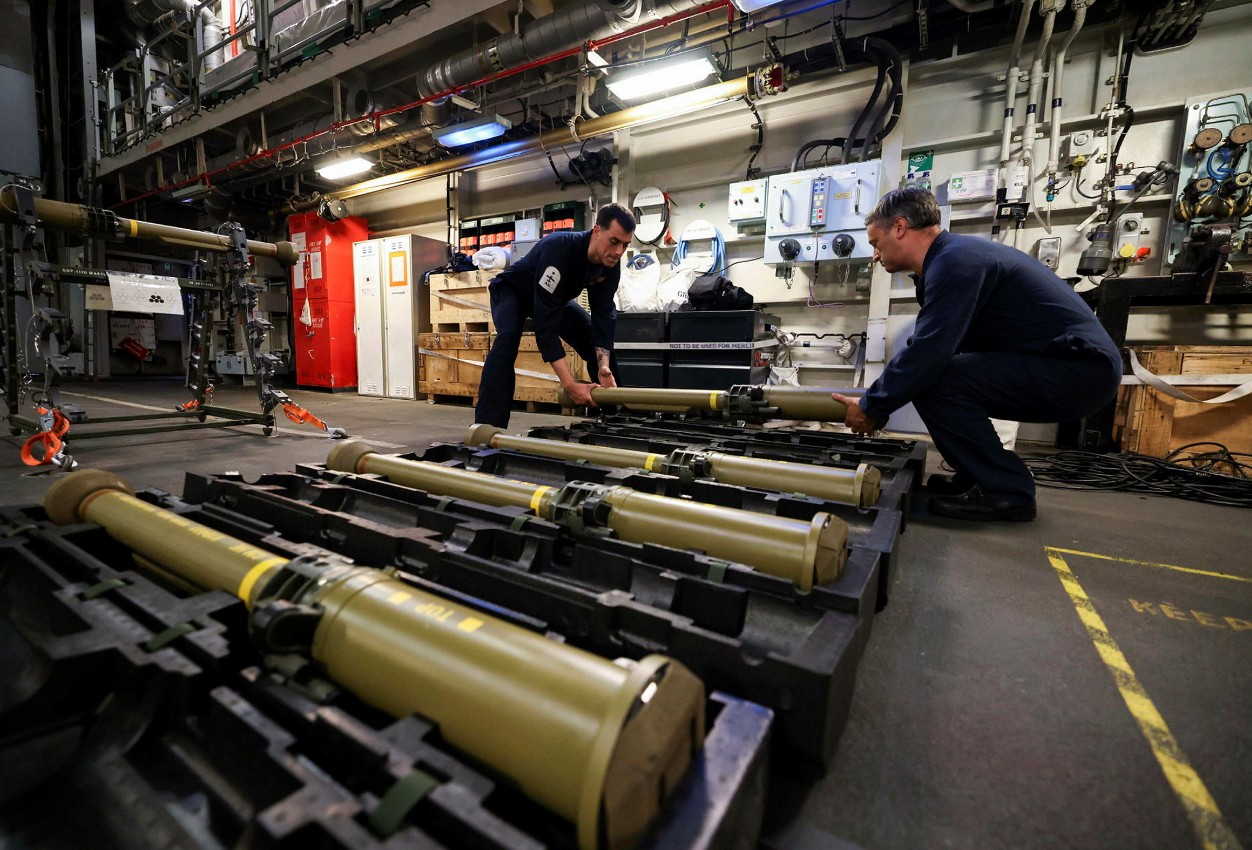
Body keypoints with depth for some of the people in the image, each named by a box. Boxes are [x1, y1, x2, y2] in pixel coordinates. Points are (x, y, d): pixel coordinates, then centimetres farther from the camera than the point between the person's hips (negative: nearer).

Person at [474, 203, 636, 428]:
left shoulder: (610, 266, -21)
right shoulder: (558, 249, -42)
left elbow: (603, 316, -20)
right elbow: (546, 325, -45)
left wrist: (604, 366, -36)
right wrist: (570, 384, -50)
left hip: (556, 296, 6)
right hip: (513, 290, -6)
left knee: (598, 337, -6)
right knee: (508, 337, -35)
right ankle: (488, 425, -33)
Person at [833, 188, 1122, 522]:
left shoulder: (954, 260, -19)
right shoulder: (951, 258, 12)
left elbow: (927, 353, -27)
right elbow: (927, 346, 17)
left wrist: (871, 407, -15)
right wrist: (878, 398, 15)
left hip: (1080, 367, -10)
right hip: (1071, 363, 10)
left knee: (932, 380, -21)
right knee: (930, 374, 11)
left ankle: (1005, 491, -9)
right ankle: (982, 477, 14)